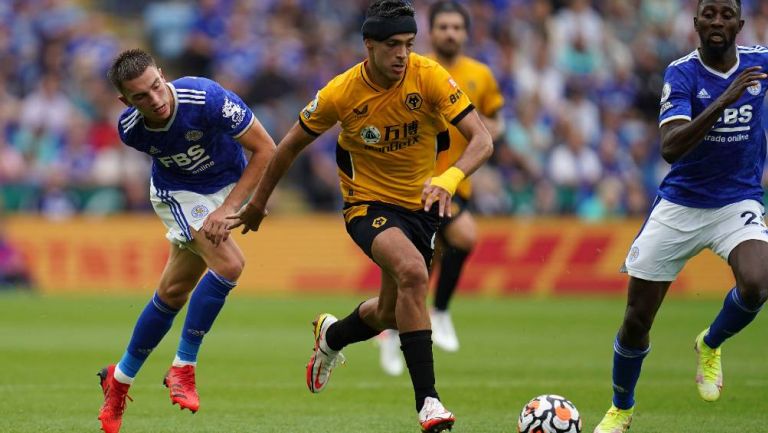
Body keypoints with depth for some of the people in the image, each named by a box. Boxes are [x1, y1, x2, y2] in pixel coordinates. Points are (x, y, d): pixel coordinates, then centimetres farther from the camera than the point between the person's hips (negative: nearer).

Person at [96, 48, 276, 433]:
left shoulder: (207, 98, -33)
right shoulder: (130, 128, -22)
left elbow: (265, 149, -23)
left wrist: (228, 208, -26)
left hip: (225, 187, 1)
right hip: (177, 195, -1)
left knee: (174, 291, 4)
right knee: (229, 264, -25)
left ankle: (120, 378, 20)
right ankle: (182, 368, -11)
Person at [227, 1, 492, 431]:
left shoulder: (429, 77, -18)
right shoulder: (342, 93, -17)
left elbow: (482, 139, -23)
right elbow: (292, 145, 0)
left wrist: (449, 179, -42)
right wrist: (258, 202, 9)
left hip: (421, 204, 3)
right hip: (369, 203, -3)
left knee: (390, 314, 12)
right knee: (412, 272, -32)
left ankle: (332, 335, 49)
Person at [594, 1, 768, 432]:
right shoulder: (682, 74, -14)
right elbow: (671, 147, -28)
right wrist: (724, 100, -36)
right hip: (679, 207, -1)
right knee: (636, 320, 3)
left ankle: (710, 346, 3)